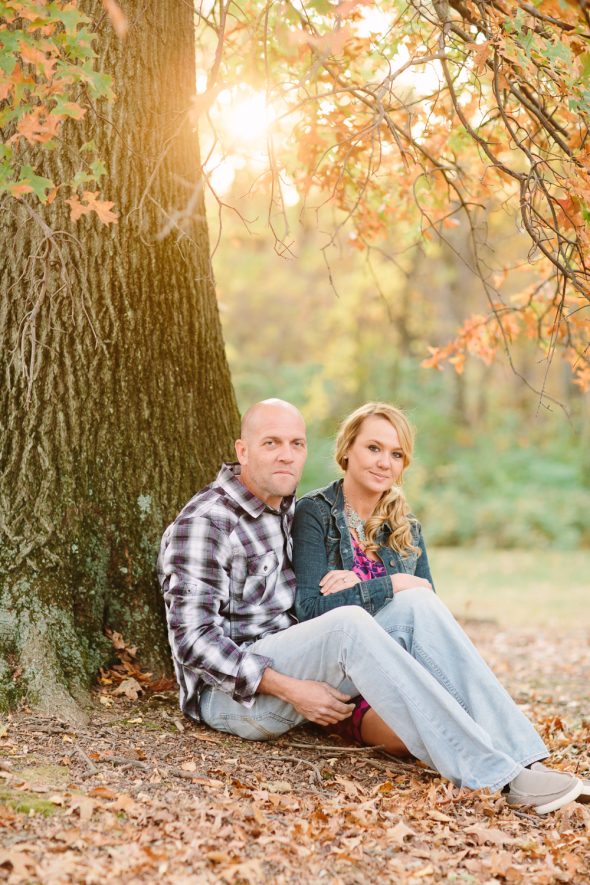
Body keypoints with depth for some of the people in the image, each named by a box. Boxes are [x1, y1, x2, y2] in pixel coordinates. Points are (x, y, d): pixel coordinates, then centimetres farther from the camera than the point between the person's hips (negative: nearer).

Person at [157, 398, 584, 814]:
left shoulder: (289, 509, 14)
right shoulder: (205, 521, -12)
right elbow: (194, 640, -19)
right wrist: (290, 691, -24)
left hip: (295, 665, 8)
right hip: (231, 690, -8)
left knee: (416, 604, -14)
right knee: (348, 624, -35)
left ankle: (516, 754, -26)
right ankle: (485, 774, -39)